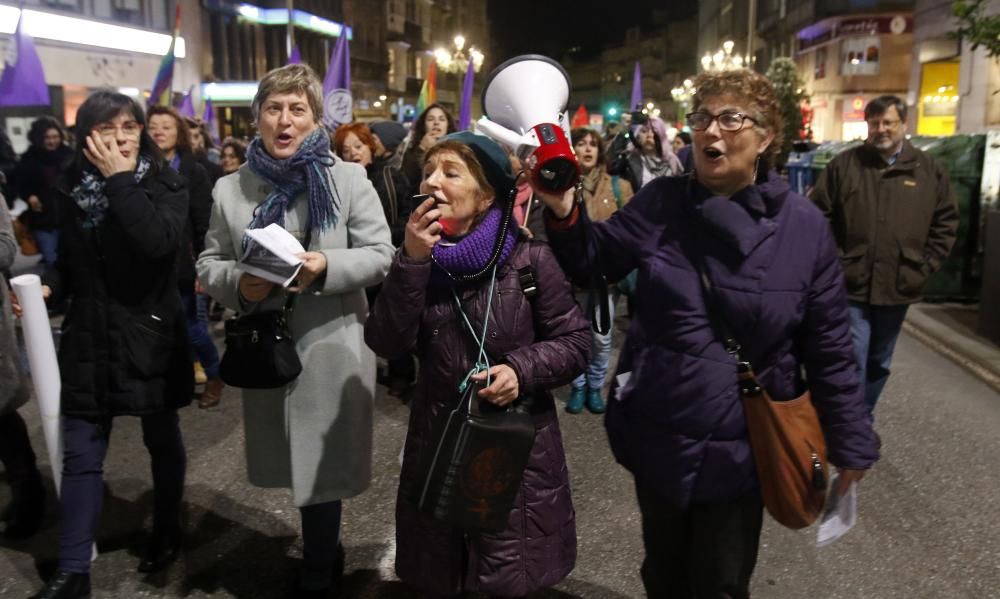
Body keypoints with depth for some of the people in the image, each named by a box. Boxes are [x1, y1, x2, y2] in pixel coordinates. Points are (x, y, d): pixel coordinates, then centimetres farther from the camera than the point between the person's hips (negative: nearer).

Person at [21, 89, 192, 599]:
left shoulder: (165, 185, -5)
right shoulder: (73, 190, 5)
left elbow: (158, 241, -26)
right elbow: (69, 261, 14)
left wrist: (120, 179, -22)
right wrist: (47, 285, -6)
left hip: (150, 336, -3)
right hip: (88, 339, 3)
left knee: (161, 440, 13)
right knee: (81, 454, 4)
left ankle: (166, 534, 35)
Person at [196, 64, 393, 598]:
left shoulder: (349, 178, -3)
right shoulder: (229, 188, 5)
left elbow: (380, 253, -4)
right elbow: (209, 264, 10)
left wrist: (326, 267, -21)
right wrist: (239, 283, -12)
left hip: (331, 346, -3)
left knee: (322, 464, 5)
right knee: (296, 462, 16)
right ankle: (327, 551, 42)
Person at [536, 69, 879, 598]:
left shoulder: (803, 226, -10)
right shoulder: (661, 202, -7)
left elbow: (829, 348, -5)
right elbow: (593, 261, -3)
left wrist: (849, 443, 1)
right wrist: (563, 213, -23)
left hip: (740, 445, -1)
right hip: (657, 434, 2)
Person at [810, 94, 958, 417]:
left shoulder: (929, 170, 4)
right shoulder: (843, 165, -1)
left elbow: (946, 222, 8)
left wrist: (925, 267, 0)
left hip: (897, 286, 3)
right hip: (850, 284, -3)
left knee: (879, 363, 16)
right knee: (852, 362, -6)